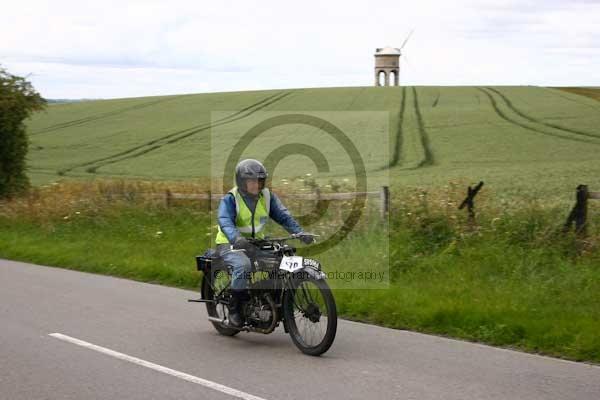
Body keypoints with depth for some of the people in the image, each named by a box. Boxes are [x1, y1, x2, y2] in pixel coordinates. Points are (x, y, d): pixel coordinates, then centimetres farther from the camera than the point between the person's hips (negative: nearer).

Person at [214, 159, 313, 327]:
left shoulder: (267, 196, 4)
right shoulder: (230, 199, -12)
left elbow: (283, 216, -5)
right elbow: (225, 221, -28)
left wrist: (300, 233, -23)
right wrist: (236, 238, -49)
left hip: (256, 243, 5)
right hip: (230, 244, -5)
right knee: (243, 265, -36)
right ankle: (235, 308, -20)